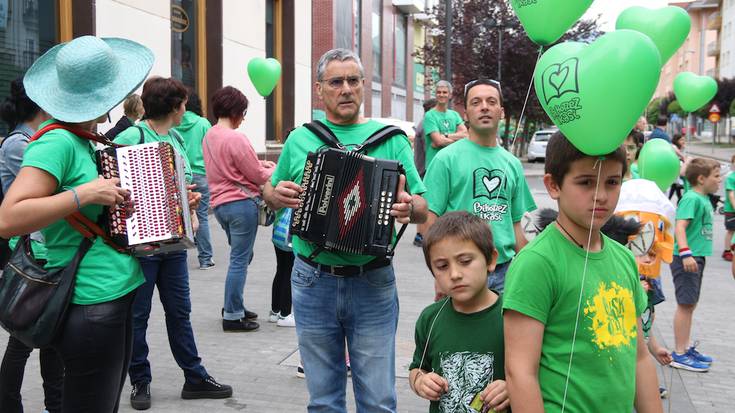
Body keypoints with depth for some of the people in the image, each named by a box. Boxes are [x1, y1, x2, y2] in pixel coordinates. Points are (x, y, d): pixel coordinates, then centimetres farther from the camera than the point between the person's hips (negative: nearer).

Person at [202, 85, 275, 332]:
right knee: (239, 260, -1)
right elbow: (259, 177, -12)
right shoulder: (235, 139, -17)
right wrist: (275, 169, 7)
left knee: (241, 255, 21)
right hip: (242, 203, -9)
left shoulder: (209, 137, 11)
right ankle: (232, 316, 4)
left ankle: (233, 306, 27)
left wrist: (260, 164, 13)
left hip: (220, 204, 9)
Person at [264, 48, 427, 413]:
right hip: (313, 283, 2)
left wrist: (408, 208, -22)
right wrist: (278, 194, -5)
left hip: (372, 283, -1)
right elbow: (270, 192, 18)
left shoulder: (390, 139, 1)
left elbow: (425, 208, 1)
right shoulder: (299, 140, 6)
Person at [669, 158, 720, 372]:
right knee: (685, 304, -6)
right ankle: (679, 355, -1)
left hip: (696, 257, 10)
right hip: (686, 258, -10)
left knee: (690, 304, 16)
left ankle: (685, 348, 26)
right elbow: (680, 227, -23)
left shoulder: (704, 199, 14)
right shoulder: (691, 198, -15)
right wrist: (686, 253, -33)